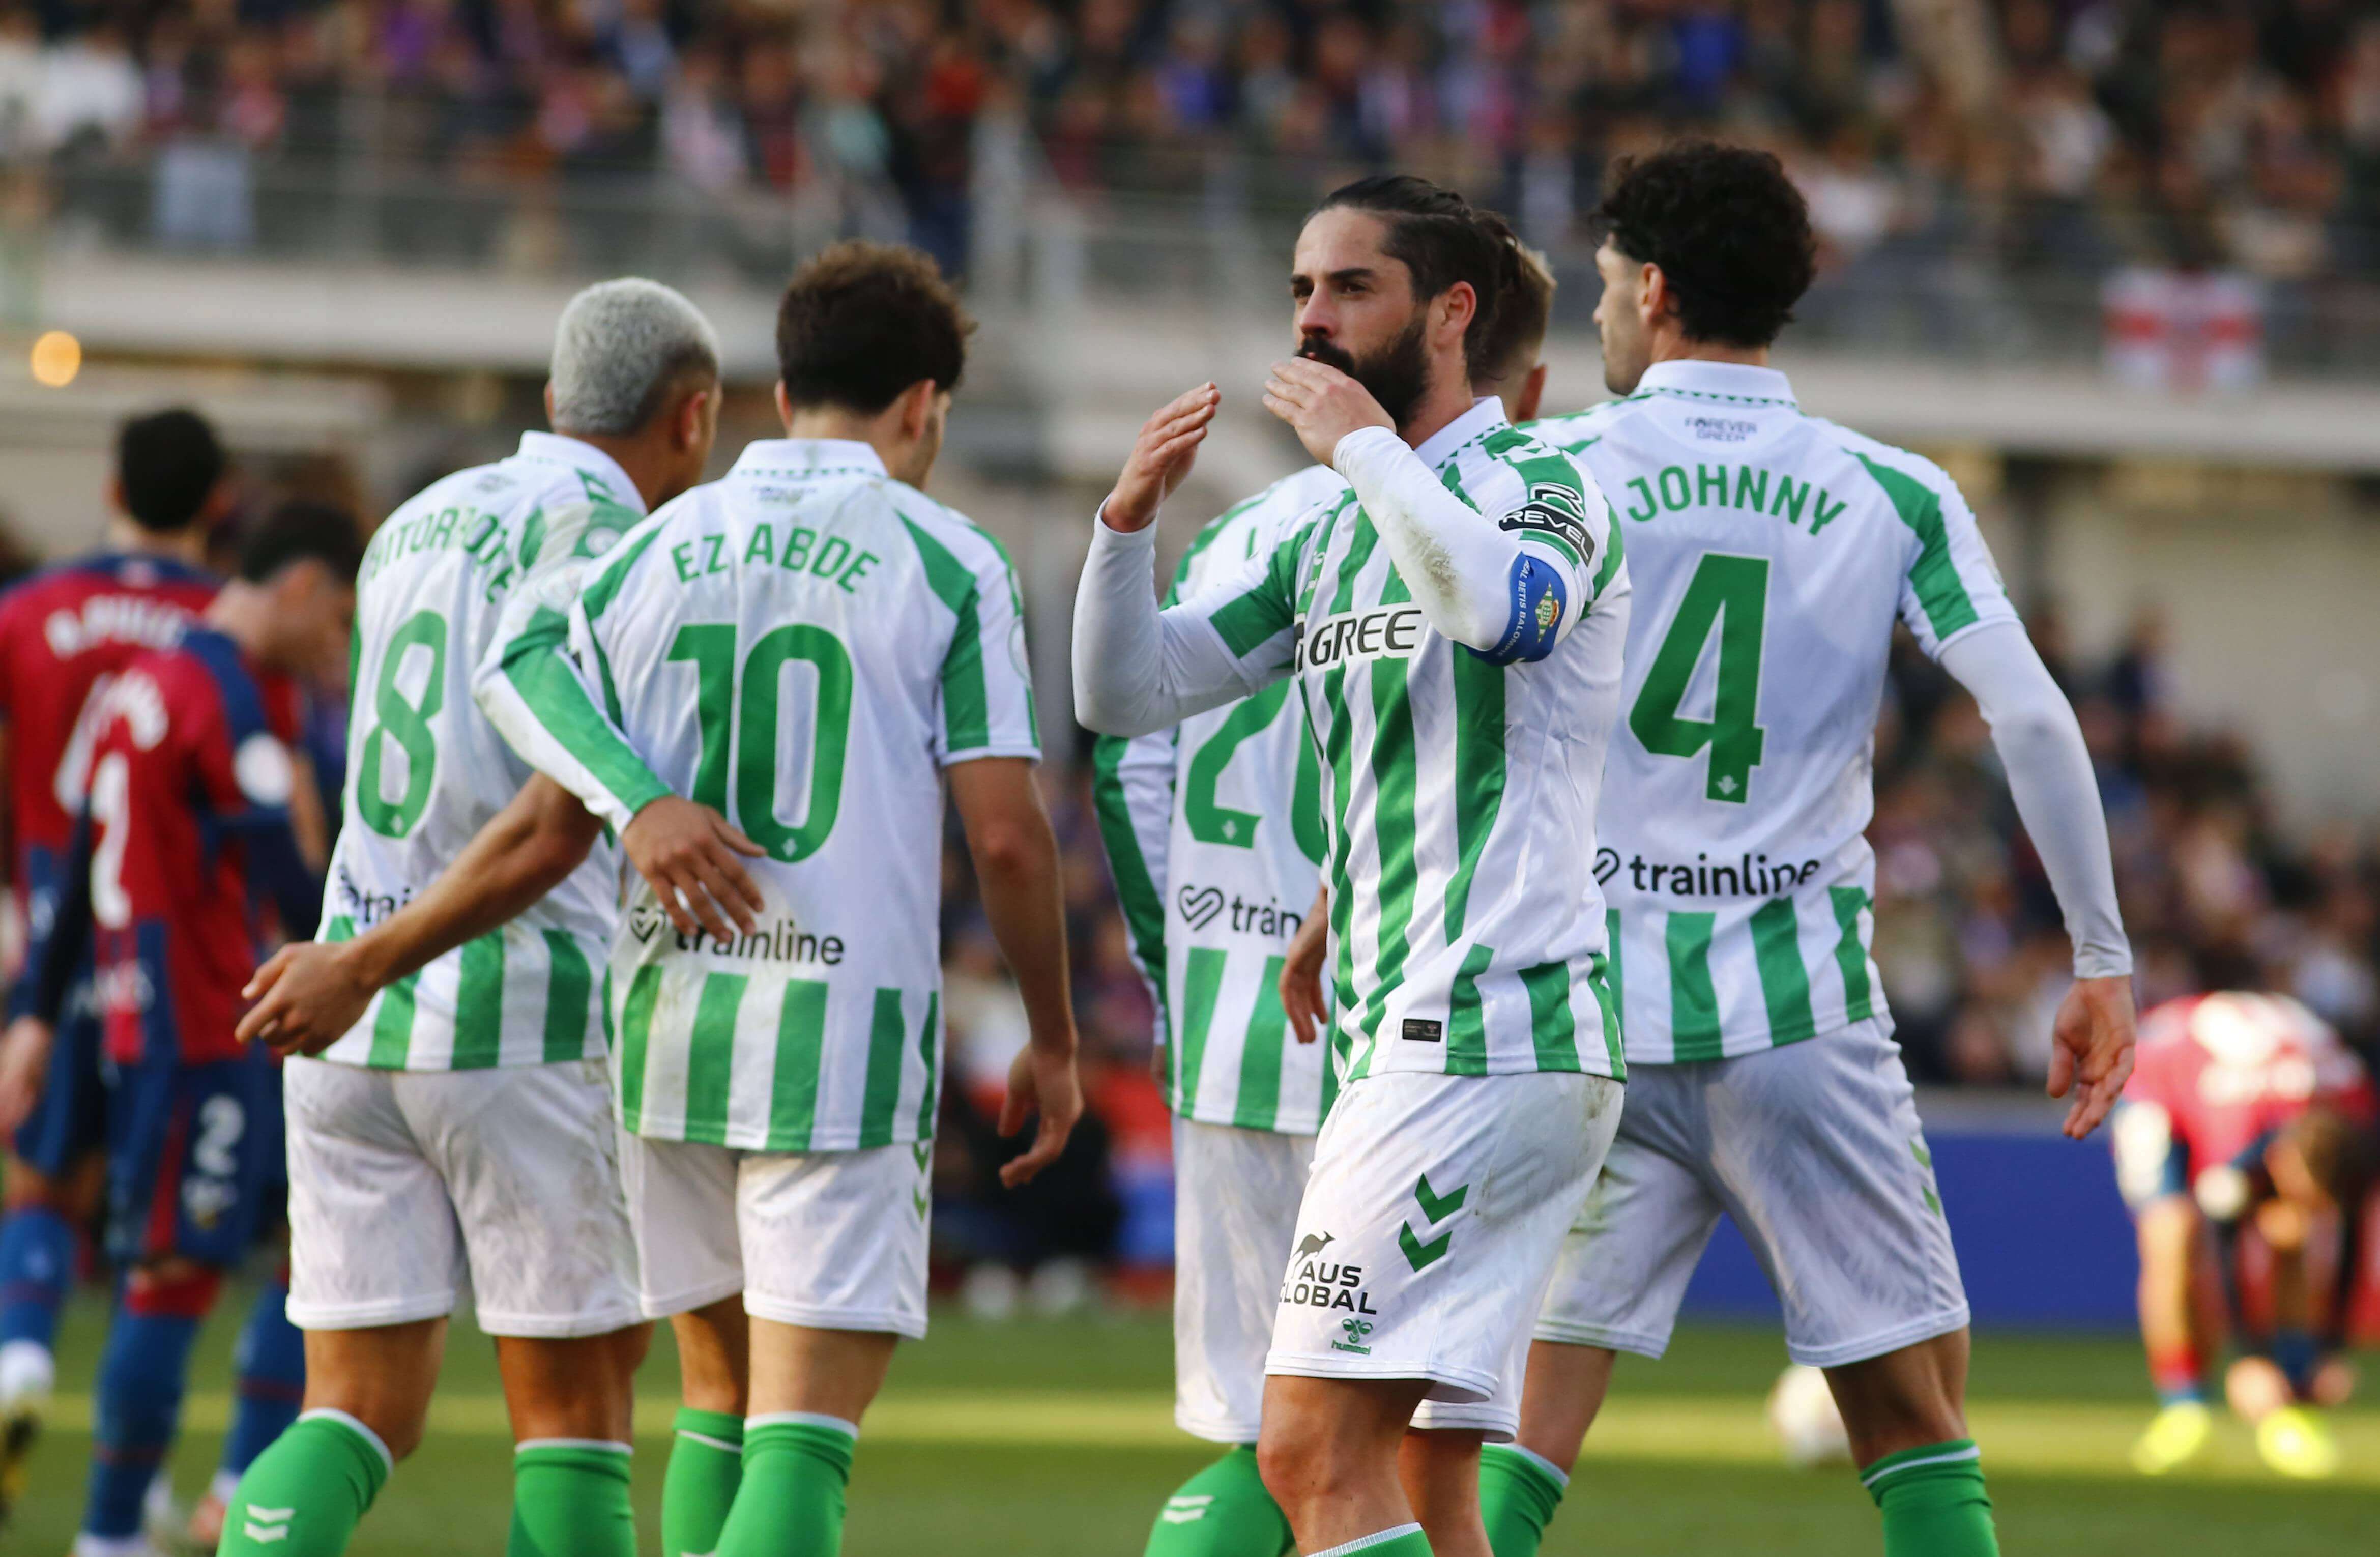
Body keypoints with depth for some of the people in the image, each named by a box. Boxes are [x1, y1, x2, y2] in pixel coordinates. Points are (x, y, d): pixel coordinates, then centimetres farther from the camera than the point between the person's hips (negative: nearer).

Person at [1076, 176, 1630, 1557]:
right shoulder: (1334, 539, 20)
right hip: (1416, 1031, 9)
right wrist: (1131, 519, 0)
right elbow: (1127, 693, 17)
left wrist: (1366, 445, -18)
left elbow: (1504, 605, -29)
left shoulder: (1540, 483, -5)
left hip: (1488, 1019, -9)